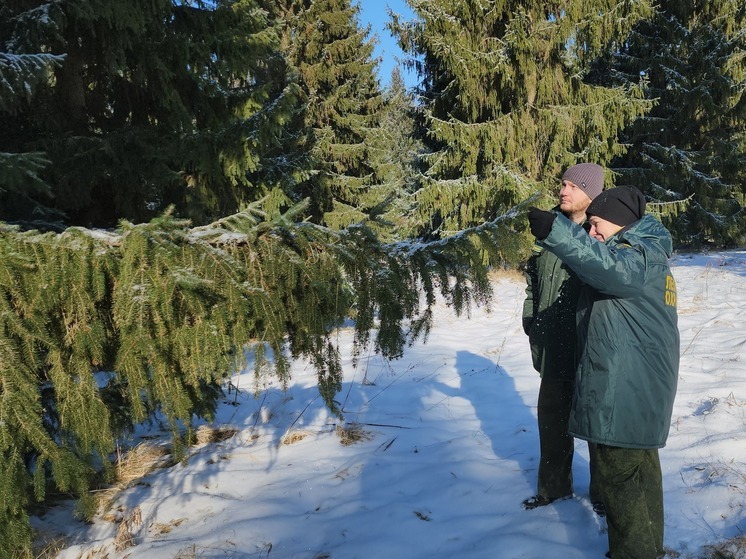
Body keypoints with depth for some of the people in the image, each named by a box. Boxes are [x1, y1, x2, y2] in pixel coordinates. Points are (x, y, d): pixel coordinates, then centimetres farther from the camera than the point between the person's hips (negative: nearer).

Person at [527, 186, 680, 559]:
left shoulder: (640, 257, -16)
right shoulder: (645, 257, 17)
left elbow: (611, 267, -39)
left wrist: (554, 231, -50)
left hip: (625, 395, -11)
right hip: (640, 389, 11)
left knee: (621, 477, -1)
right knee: (641, 471, 21)